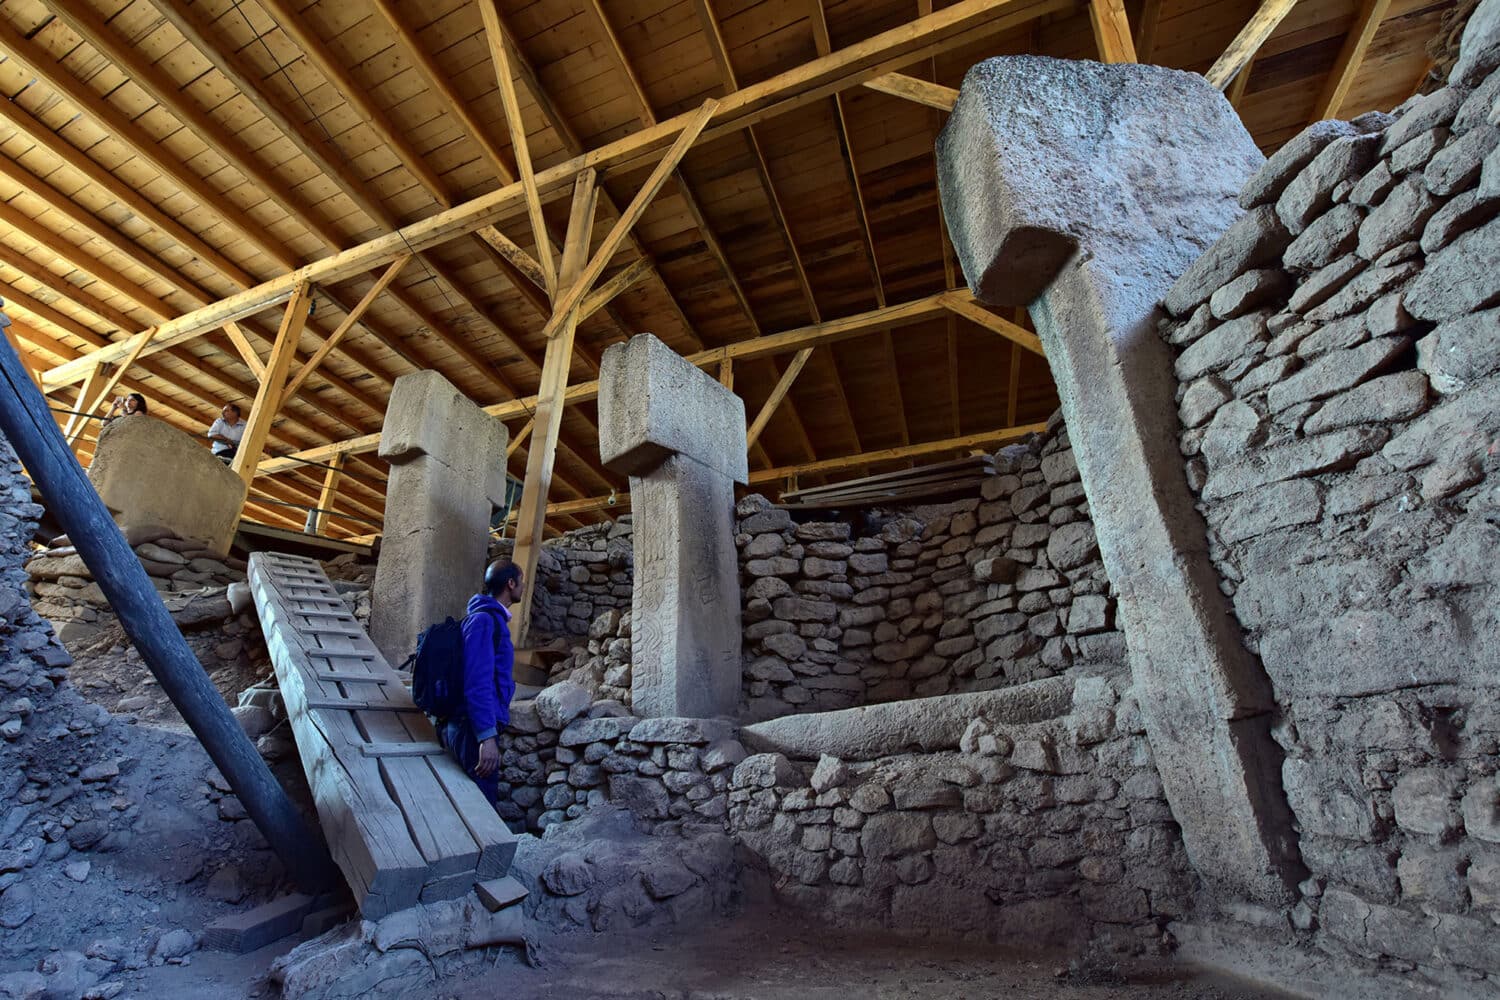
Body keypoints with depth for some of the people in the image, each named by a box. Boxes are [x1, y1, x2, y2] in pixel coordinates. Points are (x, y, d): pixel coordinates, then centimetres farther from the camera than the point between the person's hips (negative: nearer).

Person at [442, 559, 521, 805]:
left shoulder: (493, 618, 13)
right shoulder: (484, 621, -17)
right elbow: (477, 683, -24)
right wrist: (487, 736, -27)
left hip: (470, 725, 10)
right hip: (475, 729, -10)